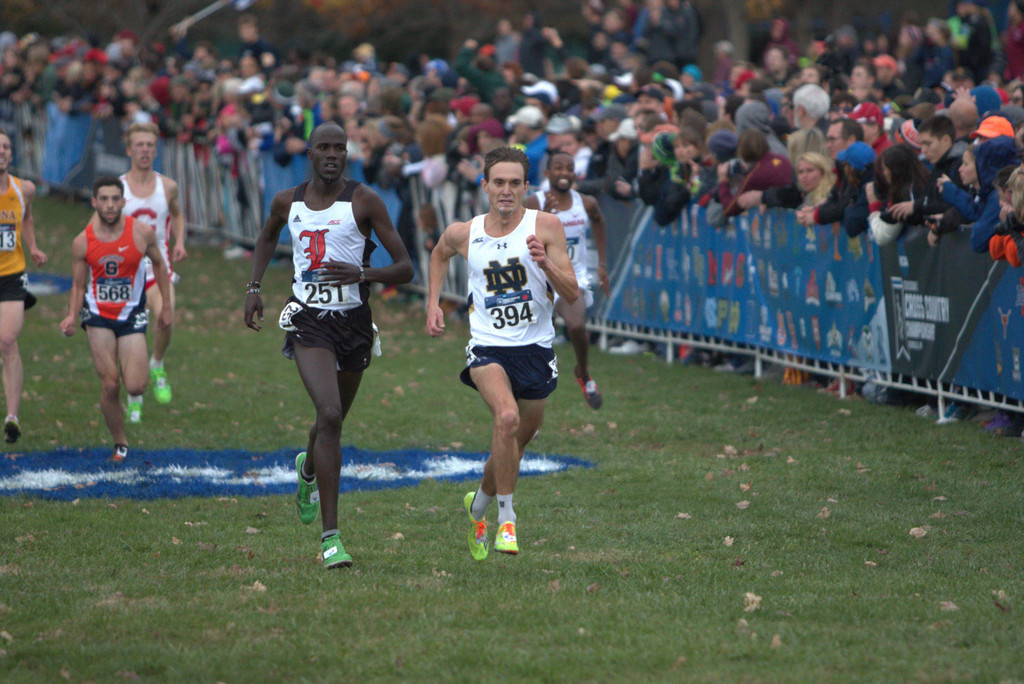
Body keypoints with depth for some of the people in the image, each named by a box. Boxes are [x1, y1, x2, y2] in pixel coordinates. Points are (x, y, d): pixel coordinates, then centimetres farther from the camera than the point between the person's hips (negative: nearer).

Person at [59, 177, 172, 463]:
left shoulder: (143, 233, -9)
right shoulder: (82, 242, -7)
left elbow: (159, 264, 9)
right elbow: (78, 285, 5)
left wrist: (167, 305, 12)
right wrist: (71, 316, -12)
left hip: (132, 315, -1)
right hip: (98, 316, 1)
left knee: (135, 387, -11)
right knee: (109, 386, -6)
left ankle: (140, 368, 26)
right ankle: (120, 443, 13)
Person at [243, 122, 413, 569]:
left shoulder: (364, 201, -6)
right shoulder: (287, 202, 3)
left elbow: (406, 268, -7)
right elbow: (267, 238, 28)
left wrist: (362, 273, -24)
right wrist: (254, 288, 19)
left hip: (354, 320, 1)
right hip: (308, 320, -1)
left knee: (333, 422, 19)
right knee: (330, 414, -22)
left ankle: (309, 471, 58)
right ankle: (330, 536, -22)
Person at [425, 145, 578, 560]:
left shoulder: (545, 226, -6)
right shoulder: (464, 233, -1)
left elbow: (572, 295, -9)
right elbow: (439, 254, 25)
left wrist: (545, 263, -25)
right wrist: (433, 303, 15)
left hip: (535, 349, 1)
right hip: (488, 347, -1)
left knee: (517, 442, 14)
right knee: (507, 417, -29)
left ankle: (478, 504, 44)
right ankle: (506, 518, -18)